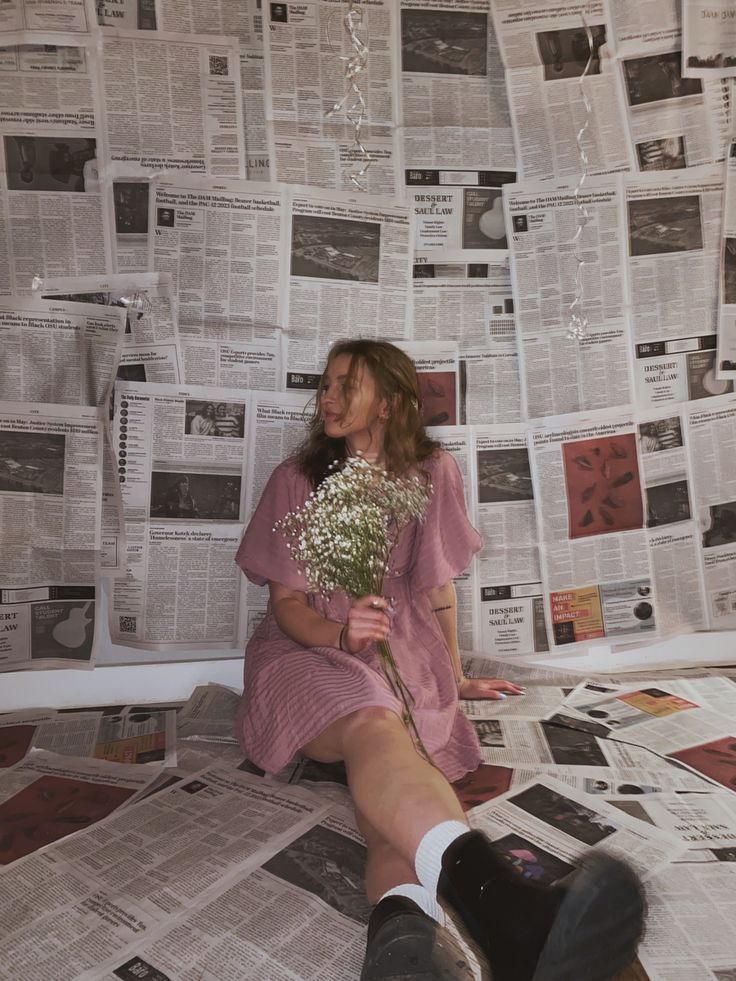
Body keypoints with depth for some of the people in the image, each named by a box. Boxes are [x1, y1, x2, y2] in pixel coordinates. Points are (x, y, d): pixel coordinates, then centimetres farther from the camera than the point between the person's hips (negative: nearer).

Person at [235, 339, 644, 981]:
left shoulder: (432, 473, 6)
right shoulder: (297, 478, 2)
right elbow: (286, 603, 2)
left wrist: (456, 679, 22)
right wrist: (342, 633, -19)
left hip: (402, 651, 2)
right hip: (309, 649, -2)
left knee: (390, 764, -33)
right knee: (371, 726, -37)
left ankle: (403, 924, -60)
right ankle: (497, 895, -61)